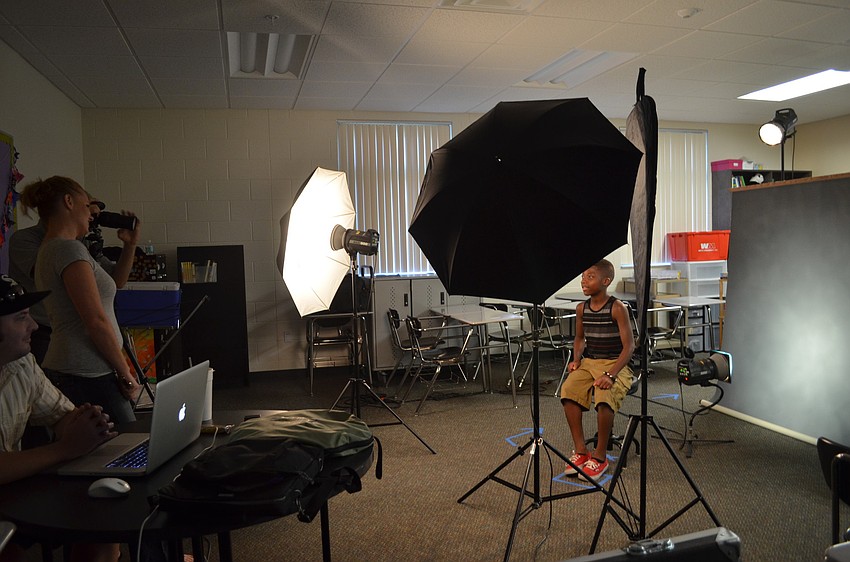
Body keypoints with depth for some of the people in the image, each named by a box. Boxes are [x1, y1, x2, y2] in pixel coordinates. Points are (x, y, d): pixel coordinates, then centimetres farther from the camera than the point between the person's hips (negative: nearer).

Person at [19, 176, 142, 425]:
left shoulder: (50, 250, 18)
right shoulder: (70, 249, -13)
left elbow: (113, 285, 27)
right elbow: (97, 321, -18)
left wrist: (130, 246, 24)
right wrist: (126, 374, -11)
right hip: (87, 377, -10)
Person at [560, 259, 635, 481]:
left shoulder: (617, 308, -12)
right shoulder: (581, 308, 5)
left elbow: (629, 346, -14)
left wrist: (611, 374, -25)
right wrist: (576, 359, 1)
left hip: (615, 364, -5)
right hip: (589, 362, 5)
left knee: (605, 397, -33)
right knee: (568, 390, -24)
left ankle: (600, 456, -13)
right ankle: (580, 450, -11)